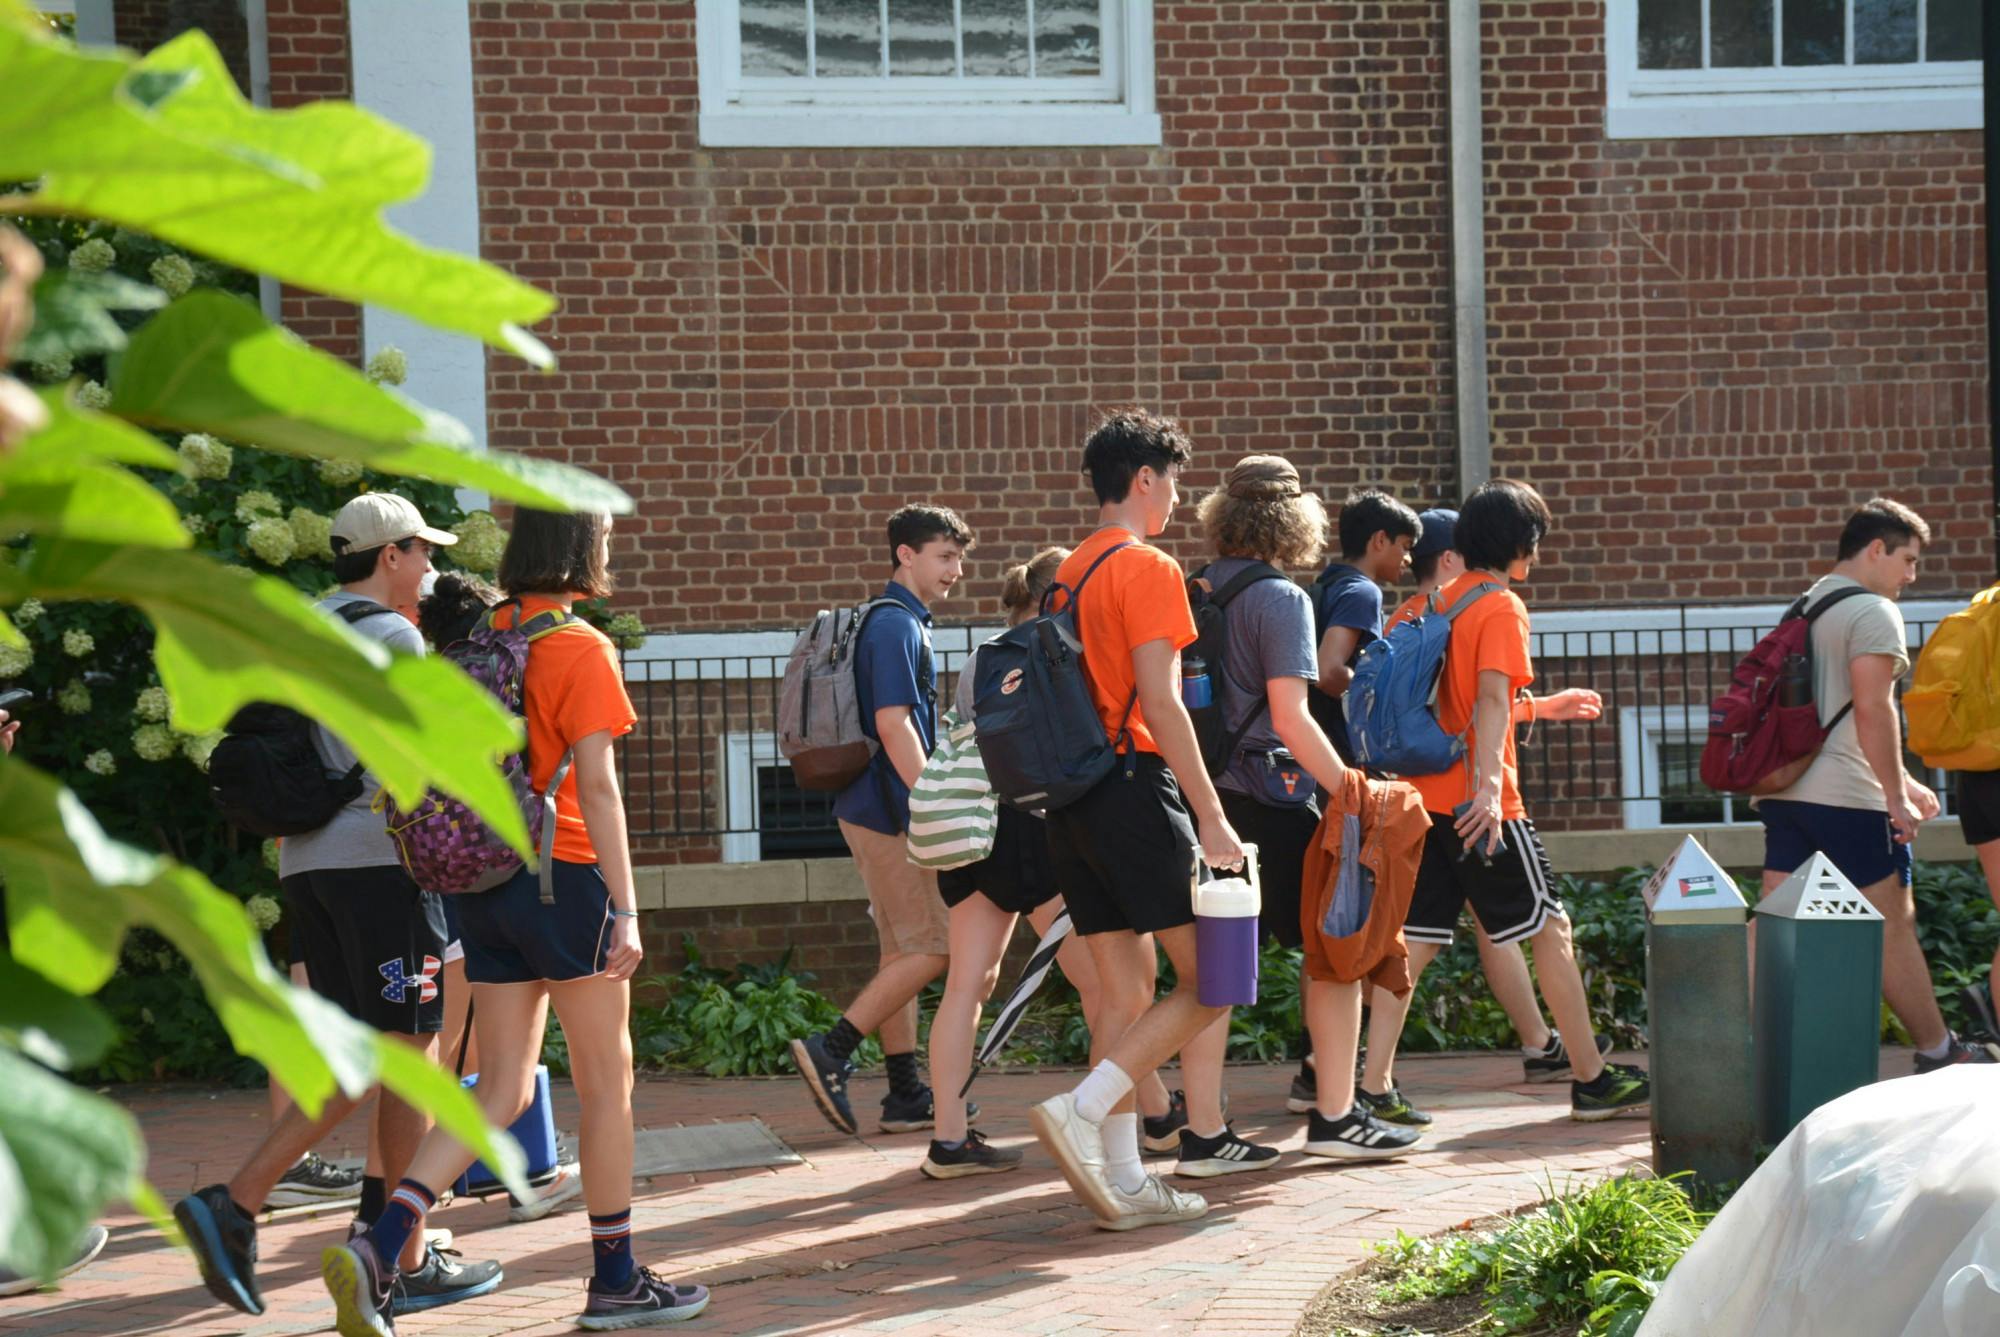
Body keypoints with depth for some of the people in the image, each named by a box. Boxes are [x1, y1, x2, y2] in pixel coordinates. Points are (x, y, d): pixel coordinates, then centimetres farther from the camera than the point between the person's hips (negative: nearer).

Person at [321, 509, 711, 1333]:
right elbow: (596, 785, -15)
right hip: (563, 876, -6)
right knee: (607, 1081, 8)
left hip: (484, 884, 6)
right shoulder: (582, 649, -10)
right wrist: (625, 911, -14)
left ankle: (378, 1252, -8)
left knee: (503, 1090, 9)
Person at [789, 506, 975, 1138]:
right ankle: (831, 1051, -8)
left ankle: (907, 1096, 12)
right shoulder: (896, 625, -14)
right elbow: (893, 726, -21)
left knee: (903, 952, 10)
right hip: (891, 810, -10)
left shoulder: (904, 623, 18)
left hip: (875, 808, 10)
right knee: (932, 948, -7)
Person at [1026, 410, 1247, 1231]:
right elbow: (1161, 705, -15)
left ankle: (1124, 1181, 8)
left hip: (1073, 797, 8)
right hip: (1136, 787, -8)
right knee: (1209, 982, -3)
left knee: (1126, 994, 10)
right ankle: (1081, 1112, -15)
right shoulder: (1146, 568, -8)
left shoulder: (1068, 573, 17)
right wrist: (1211, 818, -15)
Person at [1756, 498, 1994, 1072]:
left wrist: (1901, 781, 29)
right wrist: (1898, 797, -14)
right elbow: (1872, 710, -19)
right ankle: (1938, 1054, 14)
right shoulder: (1873, 611, -9)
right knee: (1894, 926, 4)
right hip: (1846, 797, -8)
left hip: (1786, 788, 8)